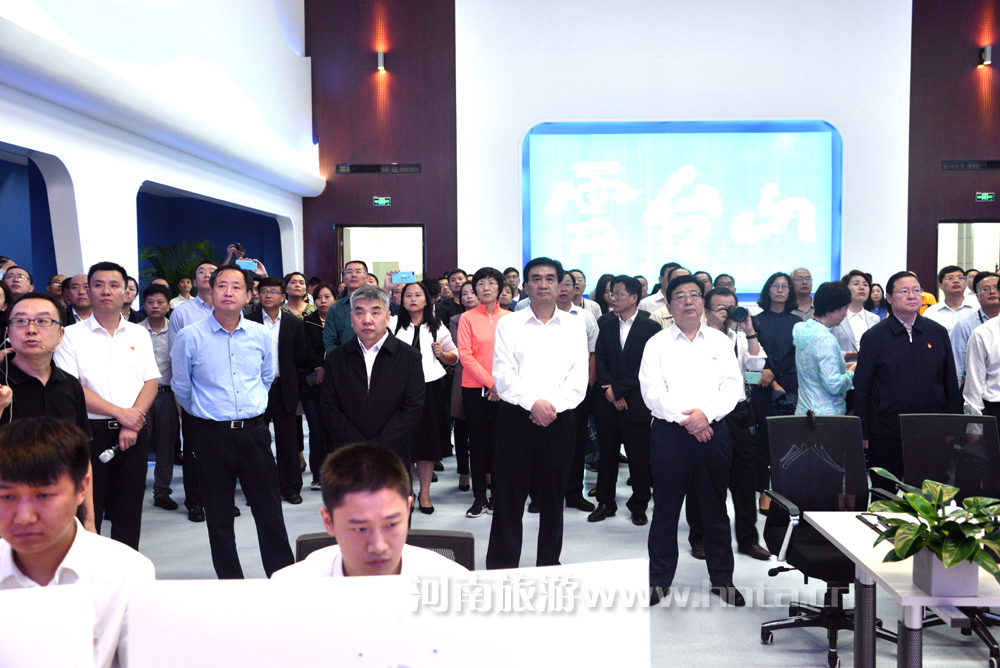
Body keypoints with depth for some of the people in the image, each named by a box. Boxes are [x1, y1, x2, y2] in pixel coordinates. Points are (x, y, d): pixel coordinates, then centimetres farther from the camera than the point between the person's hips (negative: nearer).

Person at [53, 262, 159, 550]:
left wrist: (131, 425, -10)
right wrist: (120, 413, -13)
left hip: (133, 434, 3)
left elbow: (151, 383, 4)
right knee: (86, 515, 3)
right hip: (89, 432, -2)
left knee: (129, 514, 8)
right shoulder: (71, 336, 0)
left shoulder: (139, 335, 10)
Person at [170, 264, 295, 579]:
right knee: (219, 518, 9)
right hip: (211, 437, -1)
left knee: (270, 512, 6)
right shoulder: (189, 337, -6)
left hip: (254, 432, 2)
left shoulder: (261, 334, 2)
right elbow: (181, 388, 8)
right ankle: (230, 583, 24)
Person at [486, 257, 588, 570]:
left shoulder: (574, 325, 8)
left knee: (553, 495, 9)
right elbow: (503, 374, -4)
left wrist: (553, 405, -14)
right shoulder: (508, 324, 5)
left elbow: (579, 377, 0)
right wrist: (533, 403, -17)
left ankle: (549, 563, 23)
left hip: (559, 419, 1)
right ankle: (501, 565, 12)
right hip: (516, 416, -1)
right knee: (509, 495, 1)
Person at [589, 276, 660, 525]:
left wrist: (618, 389, -12)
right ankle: (606, 502, 21)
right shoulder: (606, 325, 9)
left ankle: (639, 505, 17)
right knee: (607, 455, 9)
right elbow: (599, 359, 4)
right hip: (607, 402, 4)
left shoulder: (650, 328, -3)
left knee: (639, 457, 3)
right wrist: (609, 390, -9)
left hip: (635, 402, -3)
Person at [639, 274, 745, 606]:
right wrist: (685, 419, -15)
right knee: (665, 509, 5)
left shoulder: (720, 341, 9)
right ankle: (658, 579, 17)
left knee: (715, 508, 9)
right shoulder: (657, 344, 3)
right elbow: (651, 392, -6)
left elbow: (733, 386, 1)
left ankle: (722, 578, 23)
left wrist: (706, 414, -14)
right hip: (669, 433, -2)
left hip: (713, 431, 2)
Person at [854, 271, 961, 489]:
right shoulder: (874, 337, -1)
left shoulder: (938, 333, 7)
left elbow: (951, 383, 12)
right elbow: (861, 388, 1)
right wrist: (863, 434, -2)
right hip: (886, 435, -2)